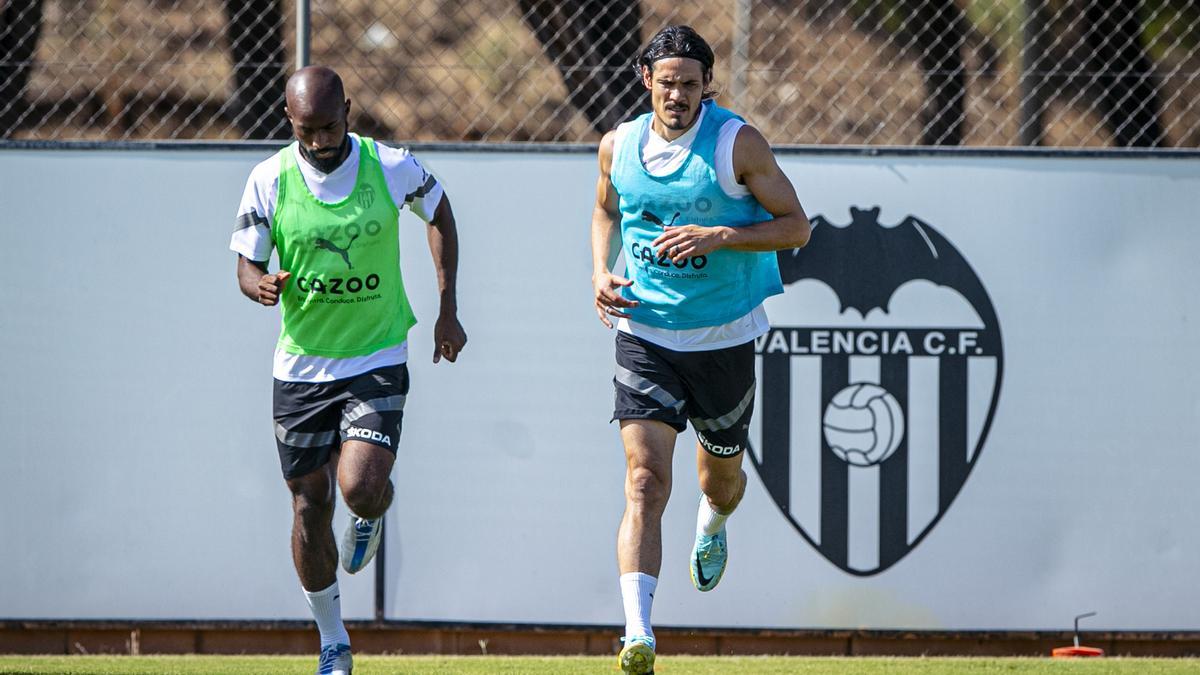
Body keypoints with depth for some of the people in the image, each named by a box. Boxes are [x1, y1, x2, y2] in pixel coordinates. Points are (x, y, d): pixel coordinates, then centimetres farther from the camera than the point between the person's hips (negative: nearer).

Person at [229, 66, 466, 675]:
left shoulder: (391, 167, -9)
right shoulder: (270, 180, -8)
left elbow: (439, 213, 10)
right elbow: (247, 264, -3)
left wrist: (448, 310, 7)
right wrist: (262, 285, -29)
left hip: (378, 360, -2)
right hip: (300, 366, 2)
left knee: (360, 488, -21)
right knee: (309, 507, 4)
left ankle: (374, 512, 19)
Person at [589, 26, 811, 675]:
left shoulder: (738, 143, -11)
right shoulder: (619, 145, 0)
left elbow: (796, 226, -8)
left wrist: (719, 236, -22)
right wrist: (601, 272, 2)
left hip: (724, 336, -1)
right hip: (644, 334, 1)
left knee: (721, 479, 17)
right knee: (645, 480, -15)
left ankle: (711, 526, 57)